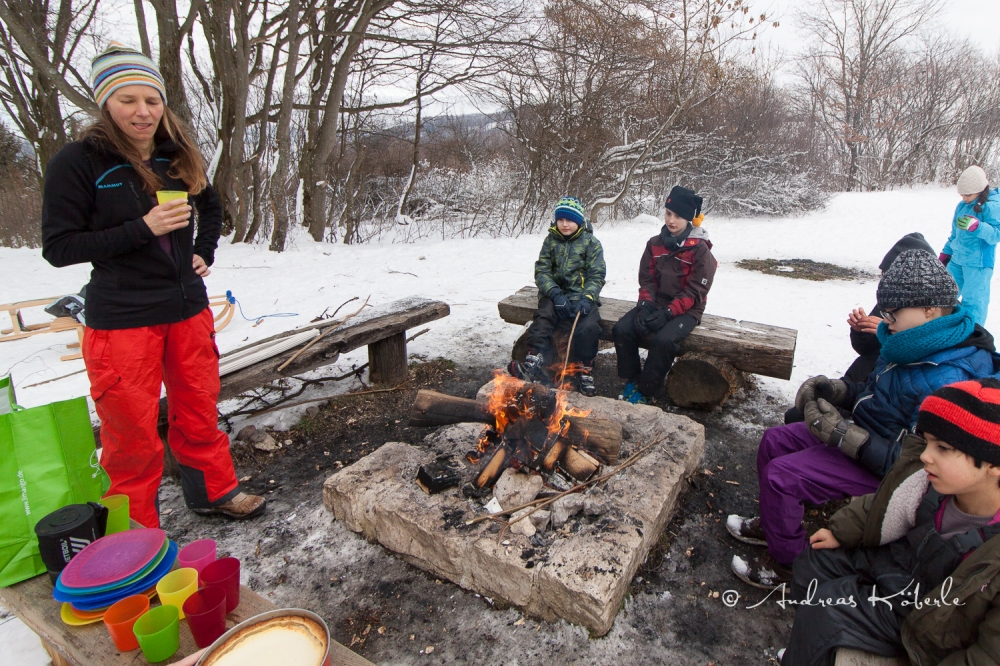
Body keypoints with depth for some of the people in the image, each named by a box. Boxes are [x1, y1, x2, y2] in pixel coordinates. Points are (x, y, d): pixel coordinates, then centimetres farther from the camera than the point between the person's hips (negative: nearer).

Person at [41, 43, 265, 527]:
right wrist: (142, 228, -20)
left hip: (188, 309, 5)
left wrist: (204, 253, 8)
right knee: (133, 431, 6)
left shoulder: (179, 158, 5)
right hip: (122, 320, -4)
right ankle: (137, 534, 25)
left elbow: (211, 208, 24)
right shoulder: (77, 162, -10)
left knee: (199, 412, 16)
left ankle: (213, 491, 37)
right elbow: (58, 247, -11)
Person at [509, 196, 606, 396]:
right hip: (555, 293, 1)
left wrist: (587, 298, -22)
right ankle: (534, 361, -34)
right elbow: (541, 271, 1)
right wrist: (555, 294, -17)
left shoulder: (592, 243, 3)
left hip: (582, 295, -1)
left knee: (589, 325, -29)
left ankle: (584, 370, -11)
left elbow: (596, 275, -2)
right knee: (543, 317, -31)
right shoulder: (551, 240, 8)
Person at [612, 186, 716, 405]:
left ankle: (645, 392, -13)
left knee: (663, 340, -33)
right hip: (656, 303, 5)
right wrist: (646, 305, -13)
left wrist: (667, 313, -22)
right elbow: (646, 279, 6)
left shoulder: (700, 249, -10)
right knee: (622, 329, -19)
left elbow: (695, 292, -12)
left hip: (686, 310, -5)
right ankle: (631, 381, -2)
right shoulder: (655, 244, 5)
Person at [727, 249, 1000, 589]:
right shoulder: (918, 345, -1)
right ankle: (775, 523, 30)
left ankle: (787, 564, 6)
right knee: (773, 441, 10)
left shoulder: (946, 382, -31)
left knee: (780, 475, -19)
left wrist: (843, 435, -29)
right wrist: (834, 389, -4)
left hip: (880, 467, -10)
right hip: (862, 432, 10)